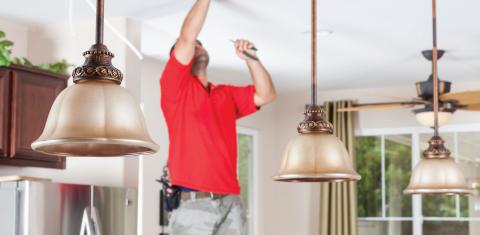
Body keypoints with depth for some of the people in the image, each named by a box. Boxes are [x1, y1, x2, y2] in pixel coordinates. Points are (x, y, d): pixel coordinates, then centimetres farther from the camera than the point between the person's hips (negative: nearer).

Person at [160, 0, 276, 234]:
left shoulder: (227, 94, 20)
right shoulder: (175, 87, 4)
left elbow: (266, 95, 13)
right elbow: (186, 38, -6)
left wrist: (251, 59, 1)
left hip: (231, 203, 5)